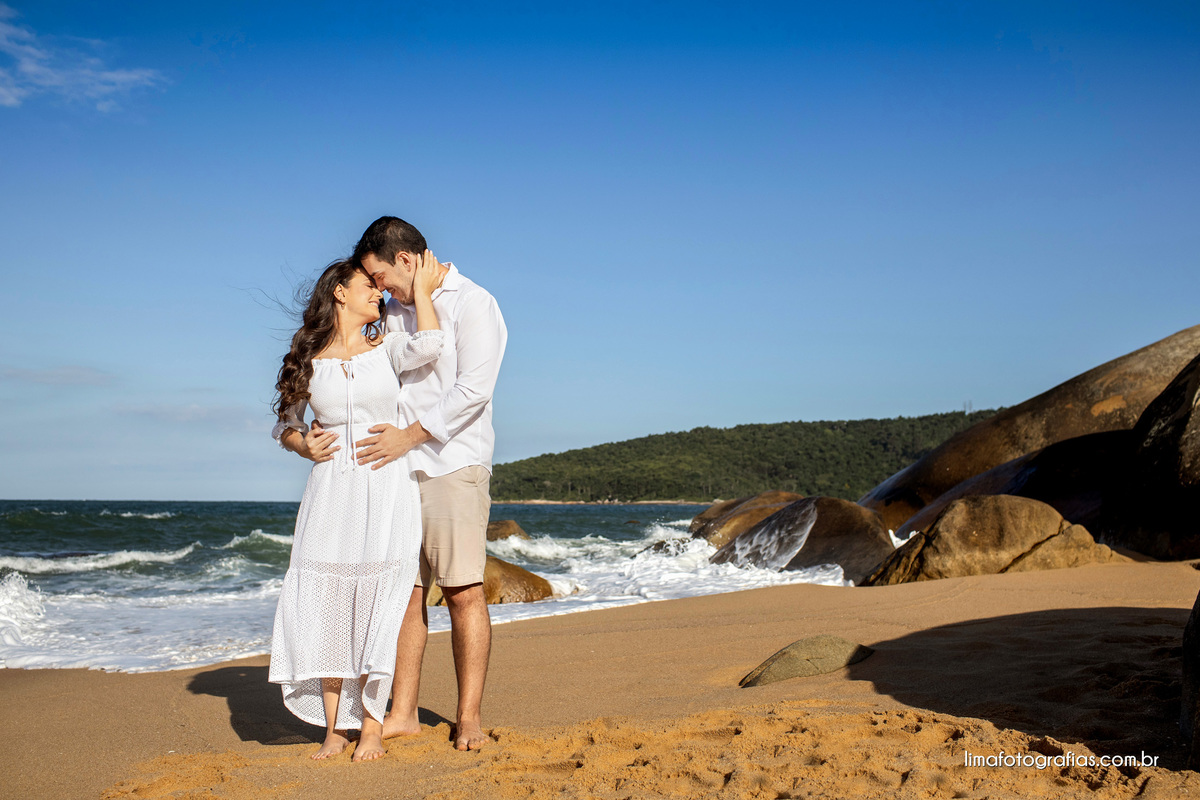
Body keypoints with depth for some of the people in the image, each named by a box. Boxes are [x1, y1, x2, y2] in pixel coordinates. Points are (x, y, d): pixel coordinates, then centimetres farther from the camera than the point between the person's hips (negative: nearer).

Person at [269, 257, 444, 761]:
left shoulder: (387, 348, 7)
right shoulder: (309, 361, 9)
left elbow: (428, 346, -16)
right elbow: (284, 425, 19)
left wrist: (421, 289, -2)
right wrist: (303, 446, -3)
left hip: (387, 488, -1)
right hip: (330, 489, 1)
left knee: (377, 604, -6)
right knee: (326, 604, -1)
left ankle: (373, 725, 2)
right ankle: (334, 728, 8)